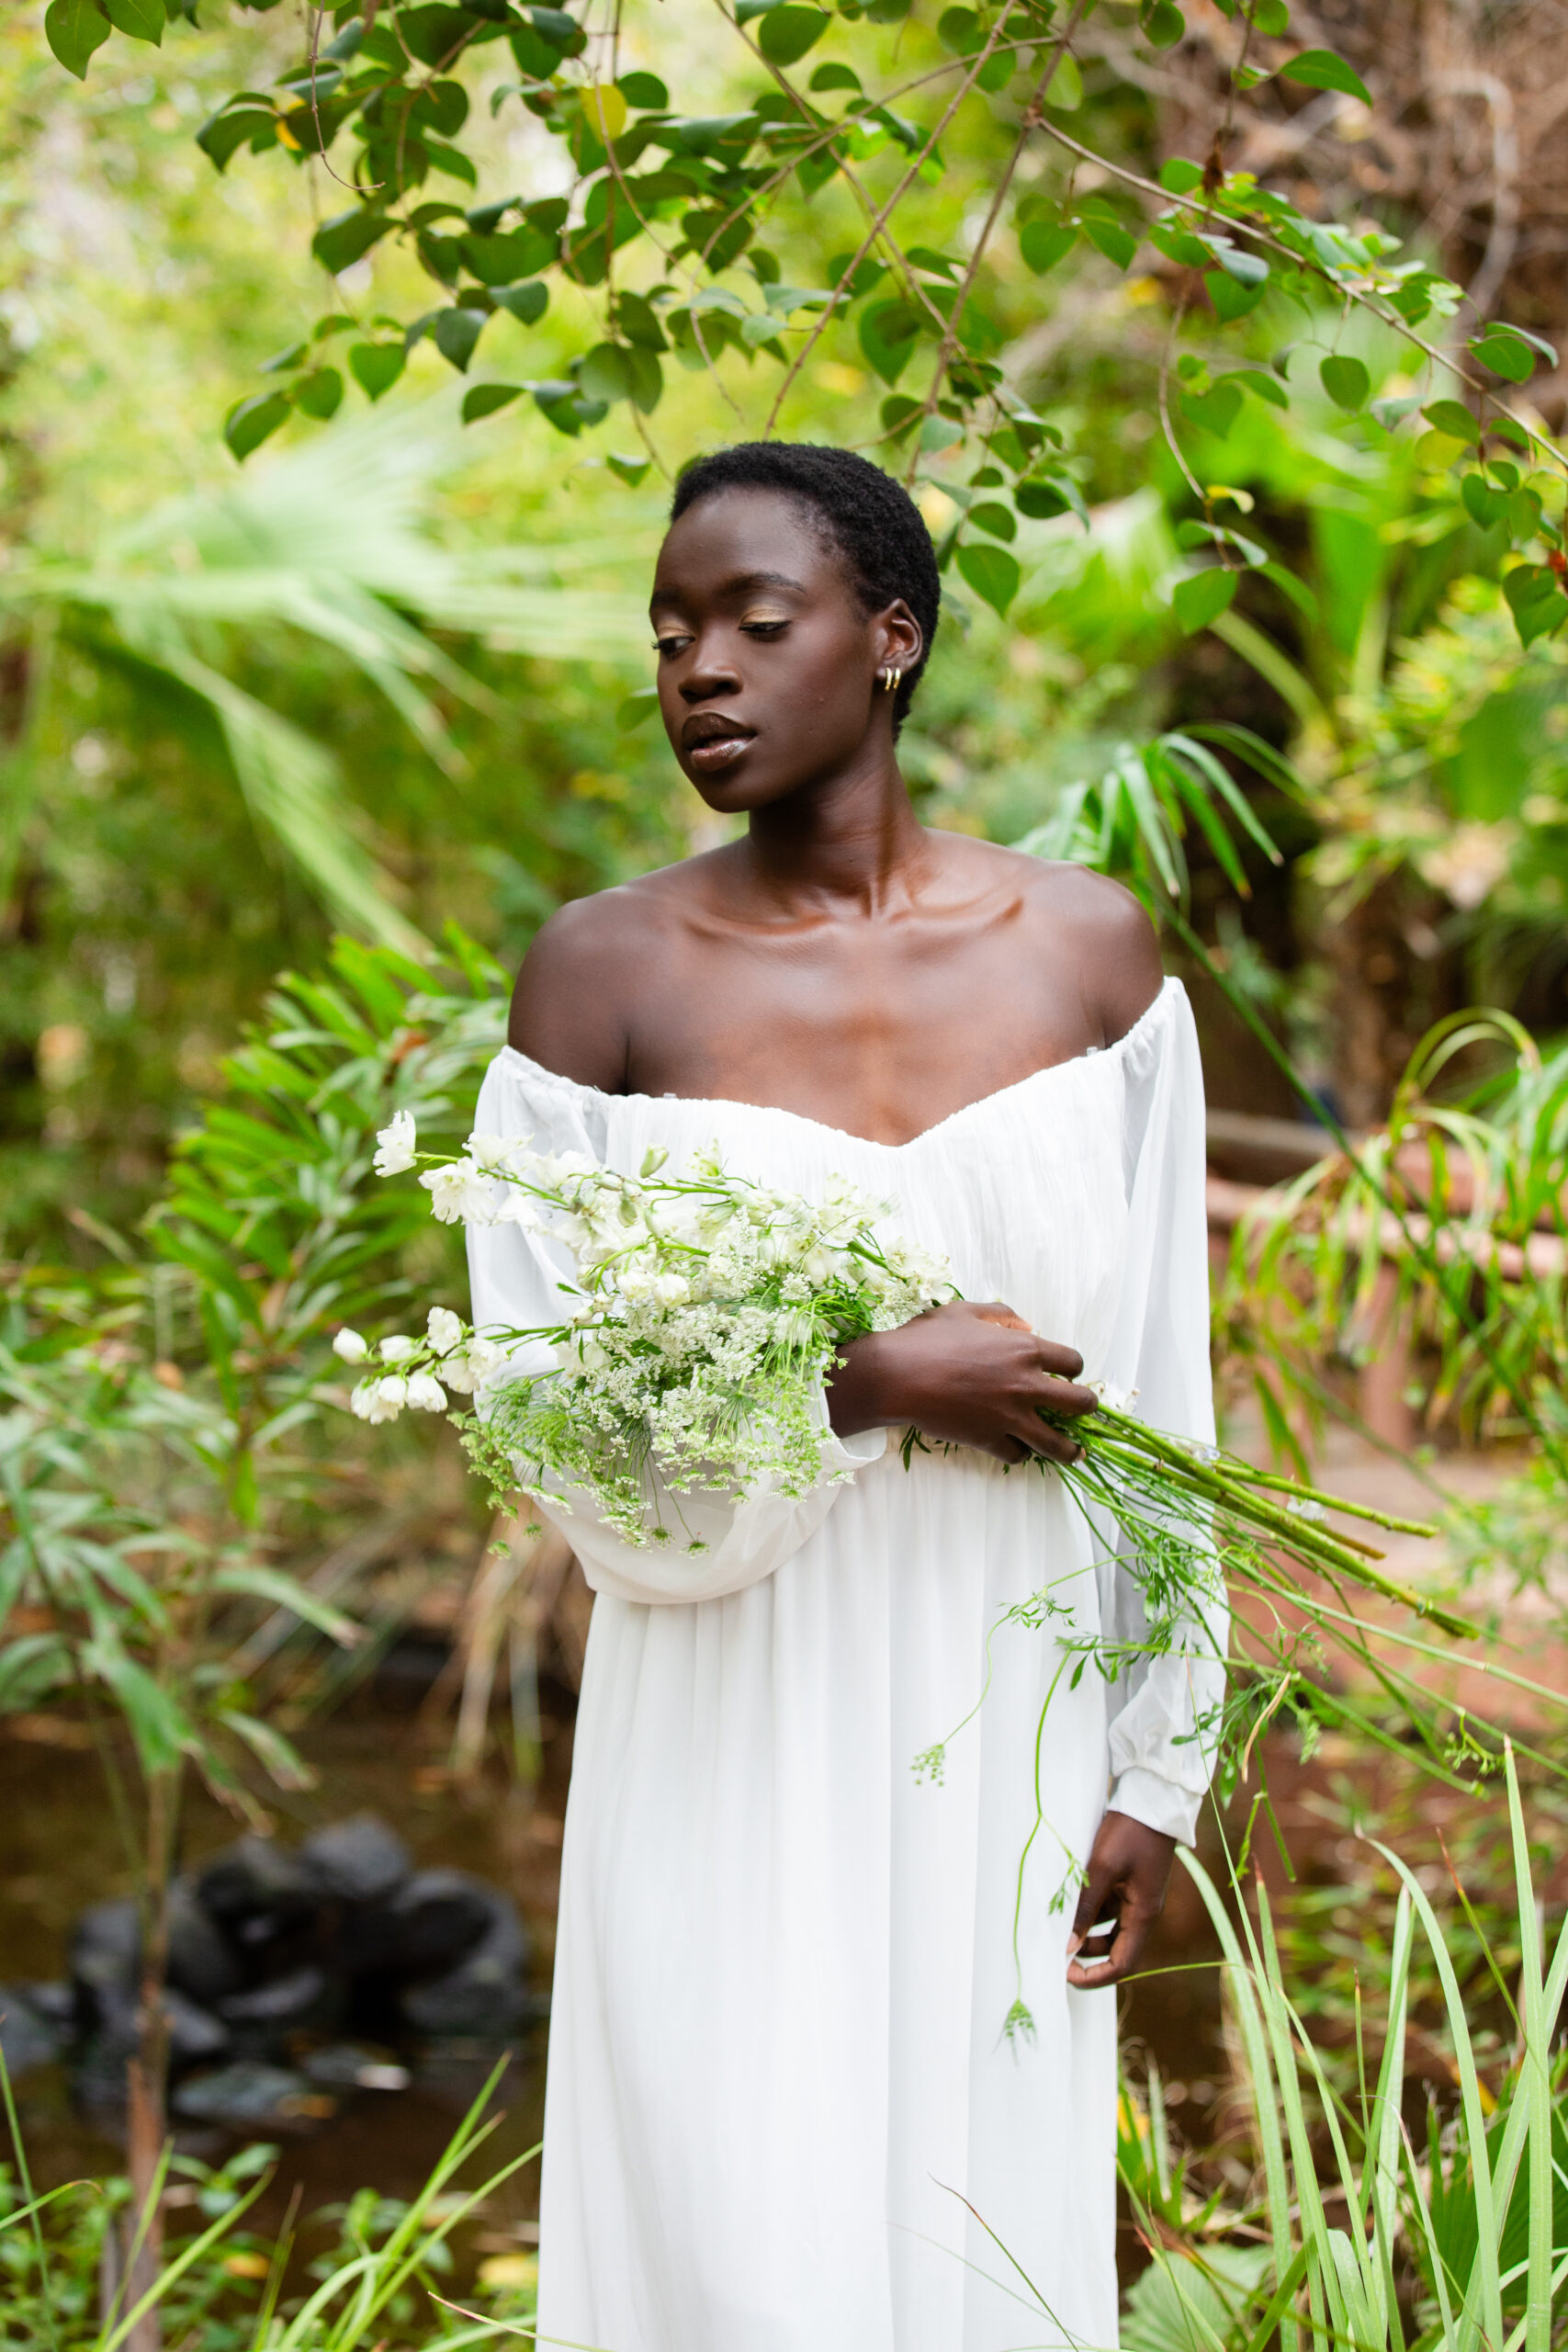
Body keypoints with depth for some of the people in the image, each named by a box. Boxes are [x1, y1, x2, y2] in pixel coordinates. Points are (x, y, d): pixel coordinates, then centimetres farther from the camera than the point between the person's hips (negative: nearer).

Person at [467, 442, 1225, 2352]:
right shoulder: (604, 973, -5)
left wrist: (1152, 1770, 4)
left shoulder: (1086, 952, 0)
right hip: (739, 1755, -2)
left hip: (1003, 1751, 2)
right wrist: (874, 1384, -17)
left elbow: (1156, 1400, 4)